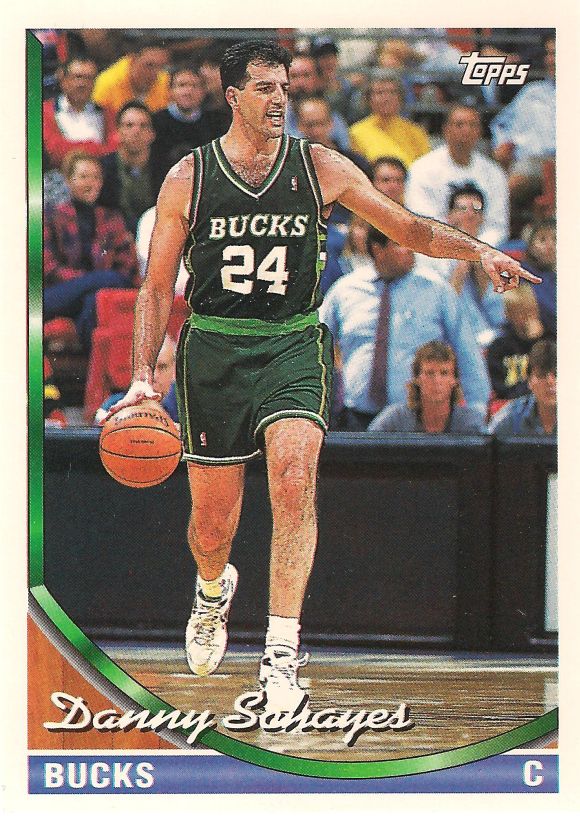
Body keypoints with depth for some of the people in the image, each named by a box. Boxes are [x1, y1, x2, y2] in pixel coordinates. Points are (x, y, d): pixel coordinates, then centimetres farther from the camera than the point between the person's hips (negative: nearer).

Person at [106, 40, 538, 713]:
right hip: (213, 351, 0)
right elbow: (158, 284, 5)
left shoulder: (319, 167, 3)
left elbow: (408, 228, 8)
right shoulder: (189, 177, 1)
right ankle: (213, 589, 45)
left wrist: (476, 250, -9)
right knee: (211, 524, 6)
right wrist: (143, 374, -5)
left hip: (293, 347, 0)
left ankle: (281, 656, -26)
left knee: (294, 476, -26)